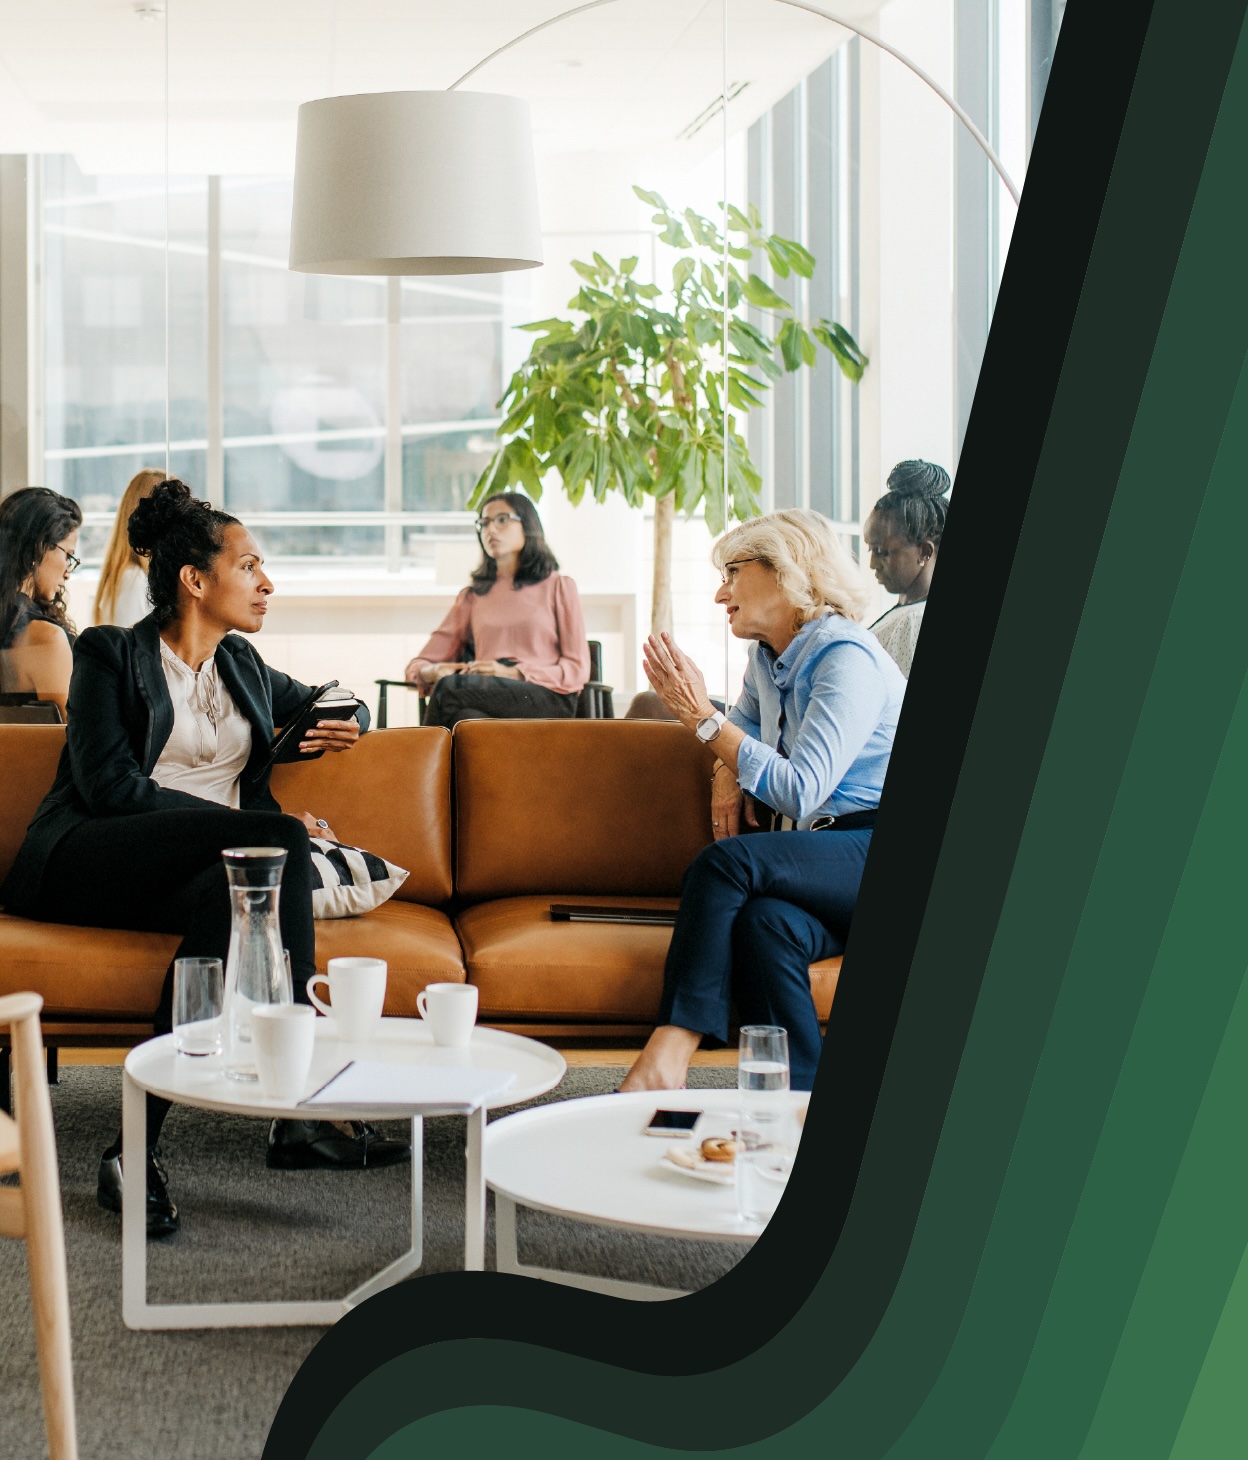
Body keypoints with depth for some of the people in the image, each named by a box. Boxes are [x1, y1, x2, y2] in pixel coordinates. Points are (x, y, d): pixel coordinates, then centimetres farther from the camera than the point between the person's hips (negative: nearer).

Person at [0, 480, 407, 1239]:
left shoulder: (240, 664, 23)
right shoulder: (111, 654, 3)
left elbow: (325, 702, 41)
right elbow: (110, 786, -10)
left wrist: (346, 723, 13)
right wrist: (252, 827, -18)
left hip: (212, 864, 5)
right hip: (87, 865, -5)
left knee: (223, 897, -35)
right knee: (281, 841, -32)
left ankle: (138, 1148, -40)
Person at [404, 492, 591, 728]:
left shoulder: (558, 587, 17)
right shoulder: (472, 596, 28)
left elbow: (577, 670, 6)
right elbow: (418, 665, 22)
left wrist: (512, 673, -10)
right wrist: (433, 671, -6)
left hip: (548, 699, -3)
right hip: (489, 700, 3)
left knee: (450, 688, -33)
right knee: (466, 718, -39)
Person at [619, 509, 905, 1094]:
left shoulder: (847, 660, -10)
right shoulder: (769, 656, 17)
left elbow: (800, 792, -20)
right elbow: (748, 721, 40)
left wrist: (703, 718, -16)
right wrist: (728, 768, 15)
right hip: (826, 864, 7)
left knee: (727, 862, -30)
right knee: (764, 925, -29)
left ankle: (666, 1060, -36)